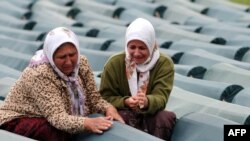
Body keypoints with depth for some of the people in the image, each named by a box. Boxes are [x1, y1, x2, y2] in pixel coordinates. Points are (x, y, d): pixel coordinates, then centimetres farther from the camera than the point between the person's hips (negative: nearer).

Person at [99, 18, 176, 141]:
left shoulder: (164, 64, -10)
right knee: (120, 116, -35)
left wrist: (147, 102, -45)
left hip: (150, 116, 1)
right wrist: (125, 102, -29)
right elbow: (105, 97, -7)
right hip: (125, 115, -1)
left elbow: (161, 97, -20)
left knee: (167, 117, -31)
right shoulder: (114, 63, -9)